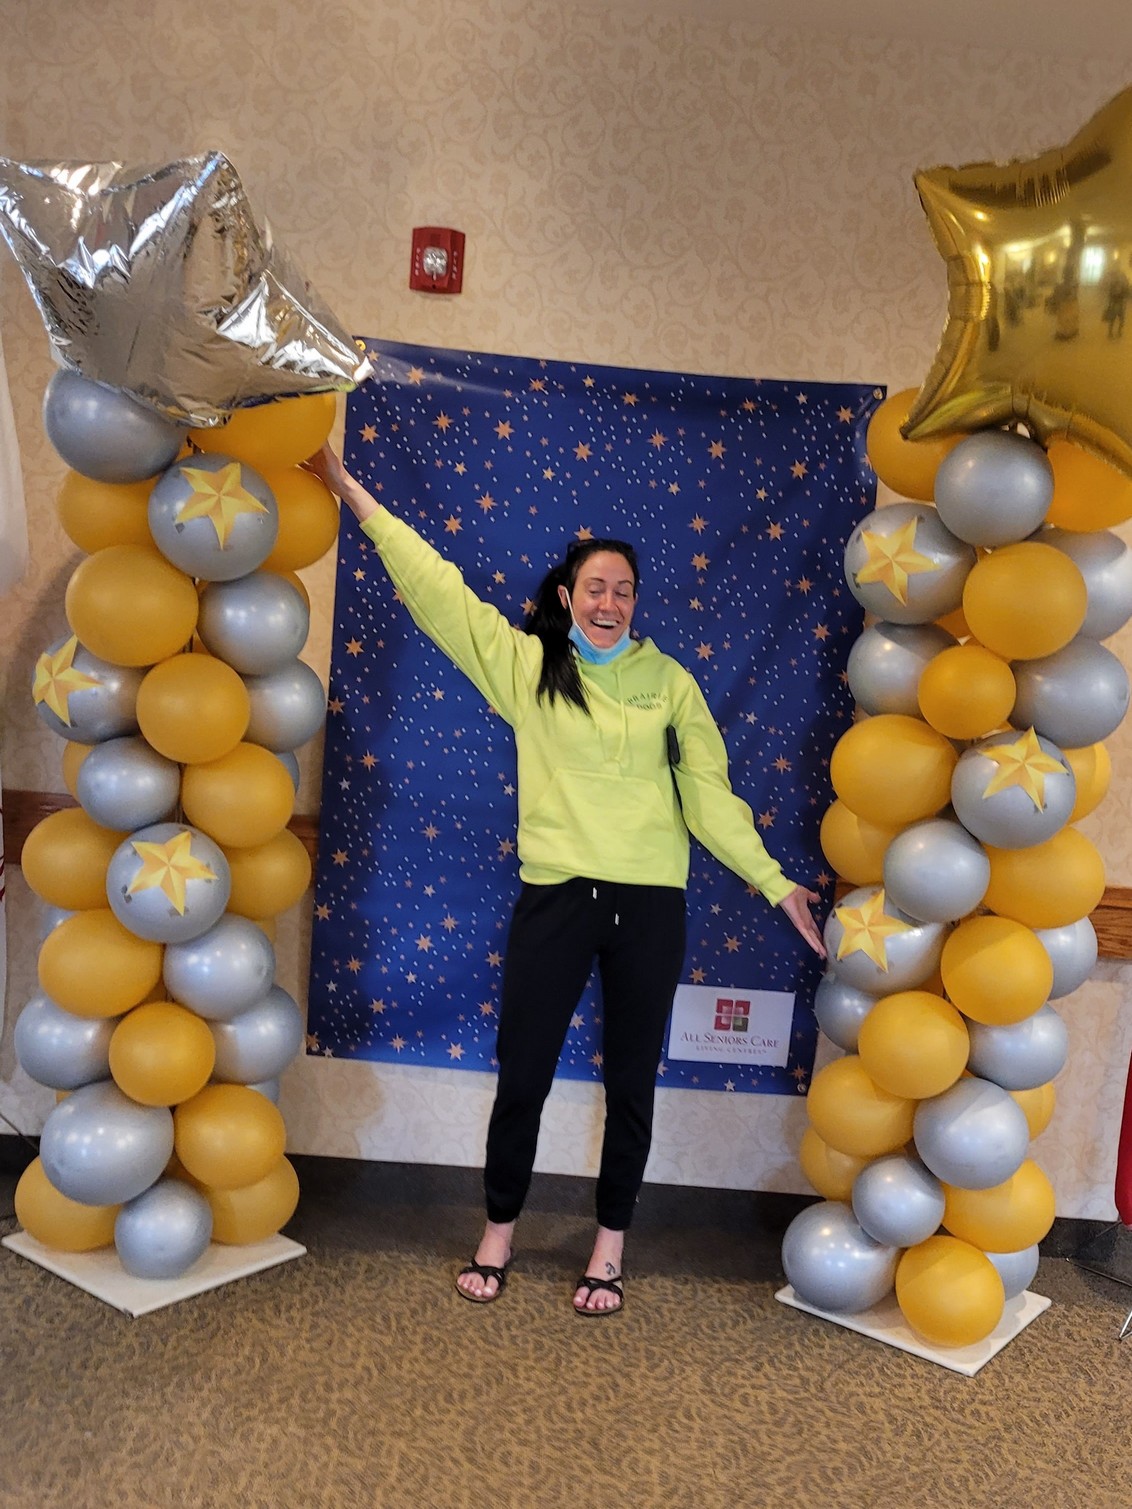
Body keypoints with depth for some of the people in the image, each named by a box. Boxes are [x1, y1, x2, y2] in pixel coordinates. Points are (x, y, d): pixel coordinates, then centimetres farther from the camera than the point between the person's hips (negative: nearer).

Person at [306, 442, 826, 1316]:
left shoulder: (669, 681, 5)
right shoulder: (525, 664, 3)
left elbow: (710, 793, 7)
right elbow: (435, 586, 2)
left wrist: (776, 883, 4)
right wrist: (351, 491, 2)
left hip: (650, 903, 1)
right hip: (556, 894, 0)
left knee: (631, 1082, 12)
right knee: (523, 1075, 8)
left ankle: (611, 1245, 31)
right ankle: (499, 1234, 31)